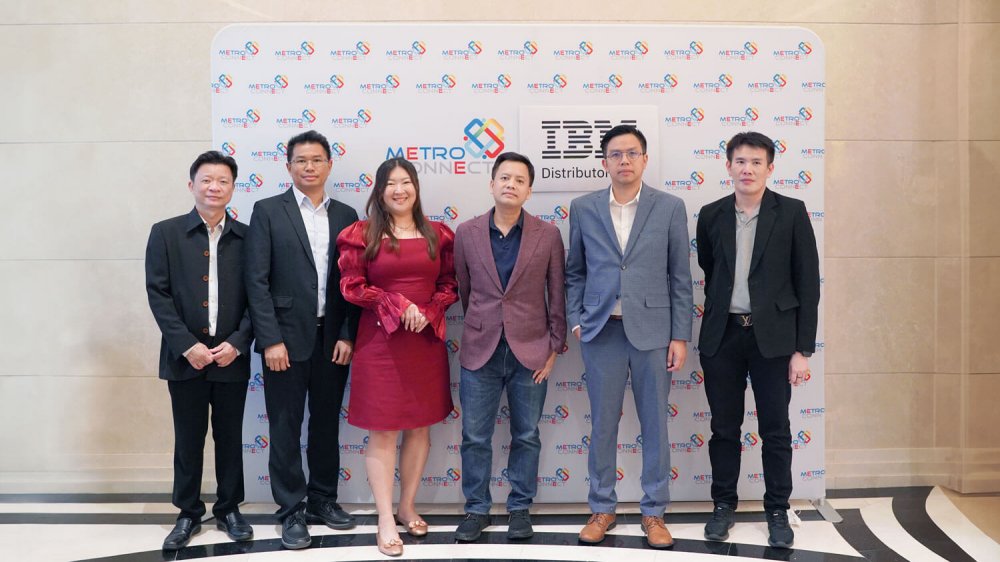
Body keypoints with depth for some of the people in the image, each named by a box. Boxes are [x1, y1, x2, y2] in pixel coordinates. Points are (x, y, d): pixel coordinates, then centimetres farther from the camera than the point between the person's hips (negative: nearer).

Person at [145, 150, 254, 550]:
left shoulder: (246, 237, 3)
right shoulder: (166, 233, 1)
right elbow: (158, 294, -4)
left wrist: (237, 343, -10)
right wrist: (187, 346, -12)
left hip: (232, 357, 1)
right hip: (185, 358, -1)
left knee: (230, 438, 11)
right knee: (188, 440, 10)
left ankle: (229, 509, 26)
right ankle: (188, 513, 25)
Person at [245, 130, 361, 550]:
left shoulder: (346, 215, 8)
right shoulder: (267, 211, -2)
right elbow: (257, 280, -7)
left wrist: (348, 335, -1)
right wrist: (271, 340, -13)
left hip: (333, 339, 3)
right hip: (287, 338, -3)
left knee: (327, 423, 13)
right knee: (286, 428, 4)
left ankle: (322, 500, 28)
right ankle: (292, 511, 16)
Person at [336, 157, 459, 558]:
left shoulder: (438, 234, 7)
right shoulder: (362, 234, -1)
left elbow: (450, 284, 8)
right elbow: (351, 287, -6)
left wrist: (428, 313, -10)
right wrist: (398, 305, -14)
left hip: (427, 341, 3)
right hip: (380, 341, -3)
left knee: (420, 427, 11)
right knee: (382, 431, 0)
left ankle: (407, 506, 27)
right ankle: (385, 521, 8)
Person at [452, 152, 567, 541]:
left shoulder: (548, 235, -1)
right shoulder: (466, 233, 1)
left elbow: (557, 295, 2)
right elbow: (464, 290, 11)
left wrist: (554, 347, 0)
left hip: (530, 351, -1)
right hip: (480, 351, 1)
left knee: (526, 436, 9)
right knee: (474, 437, 6)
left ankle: (520, 509, 25)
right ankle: (477, 509, 22)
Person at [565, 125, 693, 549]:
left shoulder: (670, 207, 1)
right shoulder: (583, 208, 5)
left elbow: (680, 278, 1)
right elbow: (574, 272, 12)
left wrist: (680, 336, -2)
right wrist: (575, 320, 1)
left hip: (652, 331, -1)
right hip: (602, 331, 1)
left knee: (655, 424, 7)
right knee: (603, 424, 8)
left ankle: (653, 512, 20)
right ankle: (602, 509, 22)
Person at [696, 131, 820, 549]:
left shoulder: (792, 213, -2)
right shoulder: (711, 215, 5)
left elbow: (808, 282, -3)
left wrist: (803, 349, -6)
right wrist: (715, 322, 13)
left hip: (773, 337, -2)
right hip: (722, 336, 2)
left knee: (776, 430, 5)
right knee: (724, 428, 10)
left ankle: (778, 512, 20)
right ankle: (723, 506, 24)